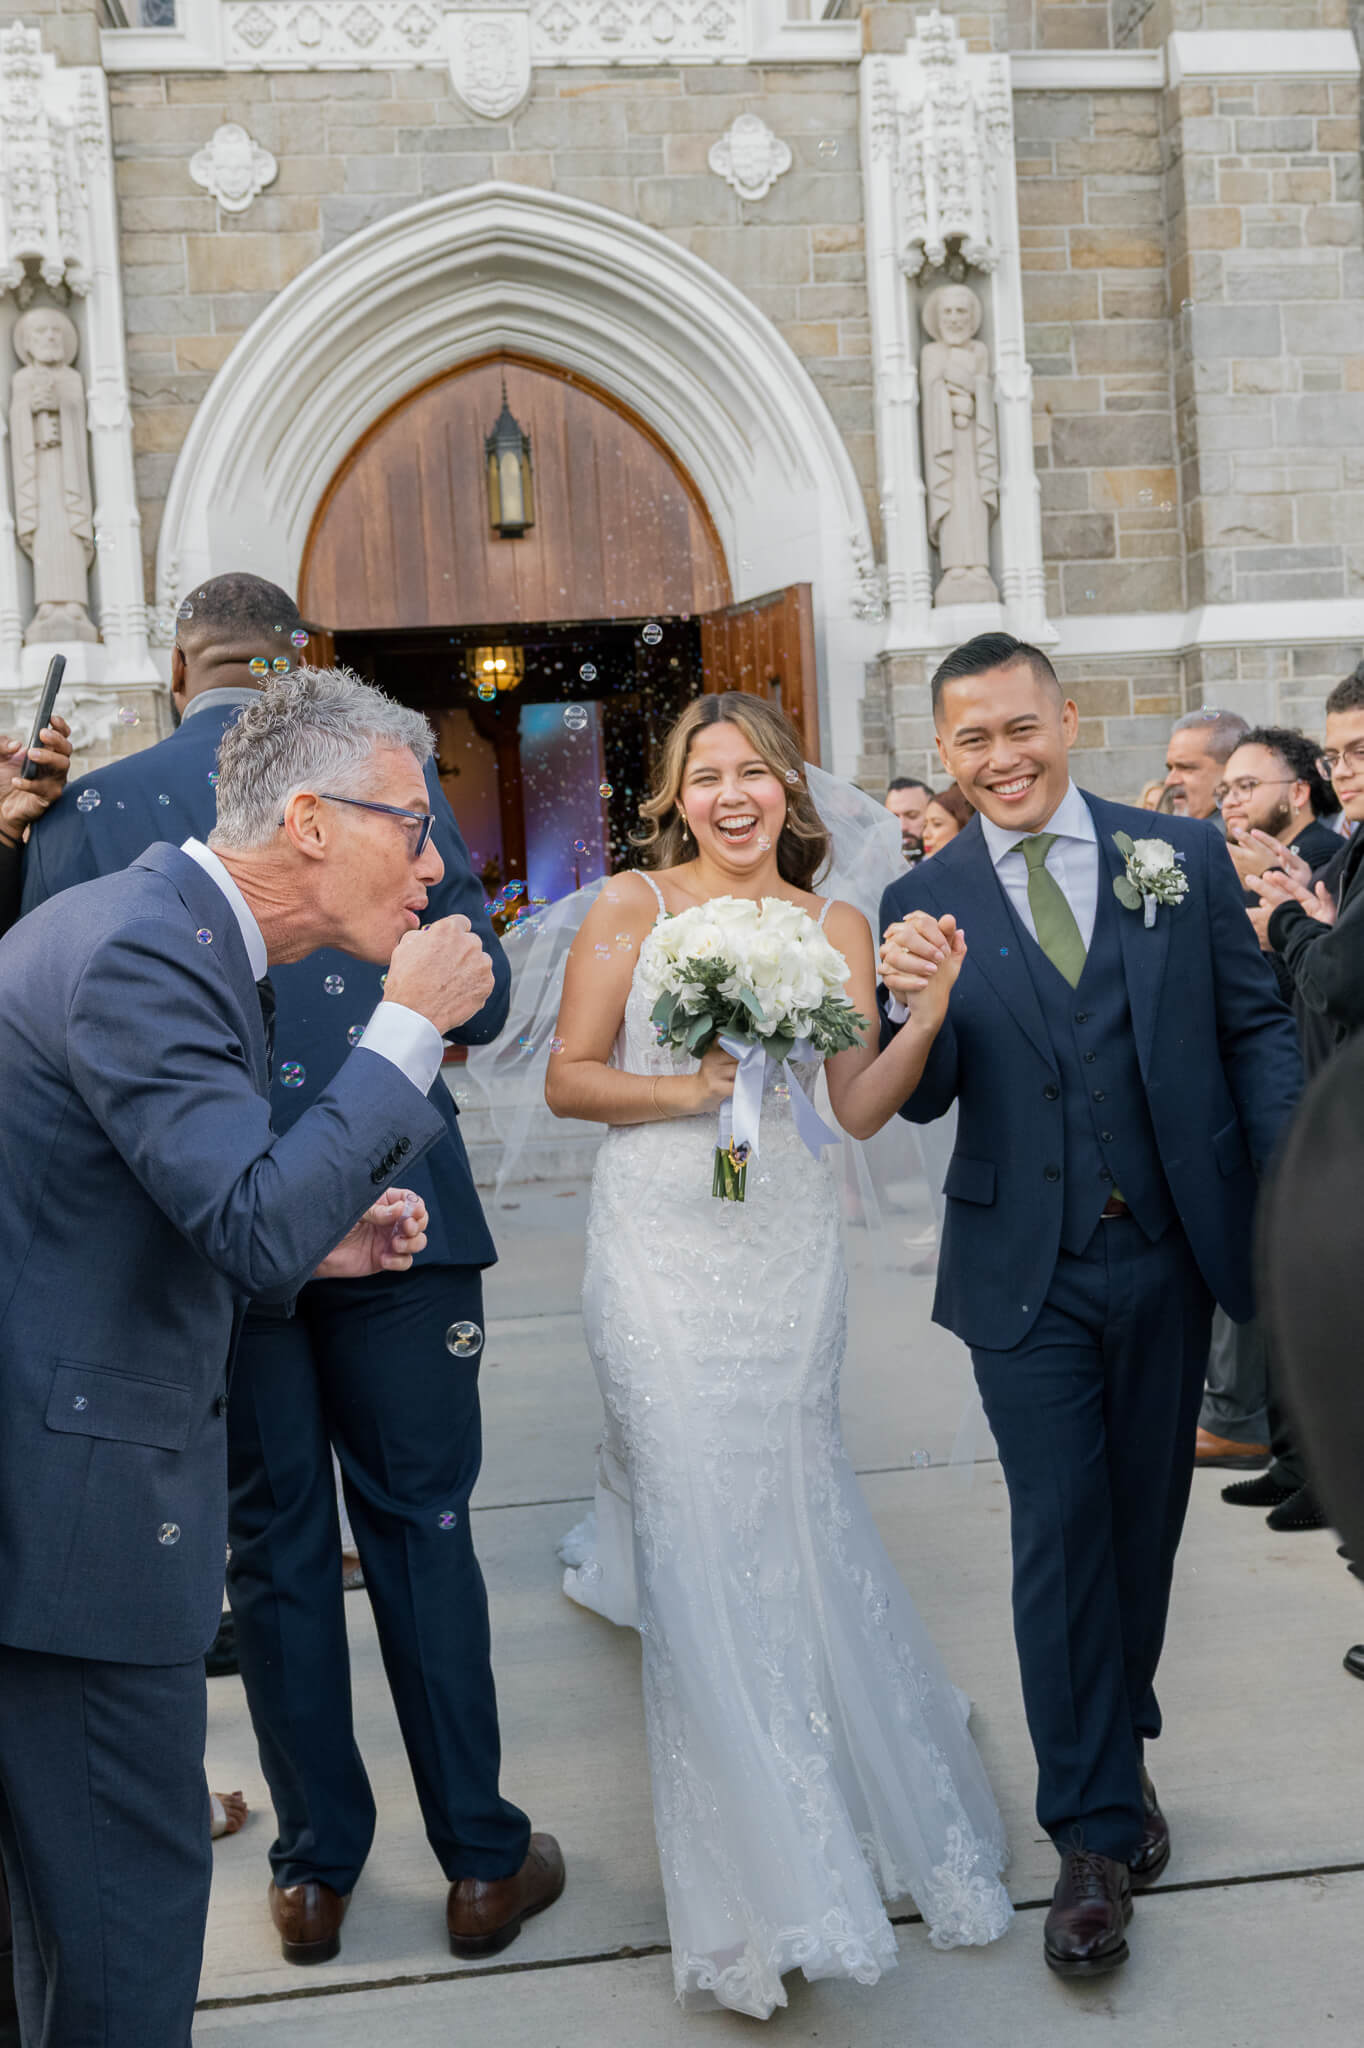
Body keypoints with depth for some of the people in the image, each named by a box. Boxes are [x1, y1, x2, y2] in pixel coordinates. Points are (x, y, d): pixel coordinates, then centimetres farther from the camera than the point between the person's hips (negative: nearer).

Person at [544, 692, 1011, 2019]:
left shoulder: (834, 927, 7)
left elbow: (858, 1110, 0)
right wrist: (685, 1089, -15)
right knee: (700, 1520, -4)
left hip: (783, 1244, 3)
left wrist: (930, 1015, -15)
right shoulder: (632, 908, 0)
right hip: (660, 1246, -3)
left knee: (782, 1499, 5)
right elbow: (568, 1079, -1)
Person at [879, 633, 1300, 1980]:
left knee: (1145, 1517, 15)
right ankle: (1098, 1833, 12)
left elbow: (1258, 1027, 3)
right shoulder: (925, 903, 0)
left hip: (1172, 1252, 2)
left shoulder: (1181, 856, 1)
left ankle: (1119, 1747, 38)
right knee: (1062, 1530, 1)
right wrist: (914, 1007, -24)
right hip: (1029, 1274, -1)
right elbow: (922, 1101, -3)